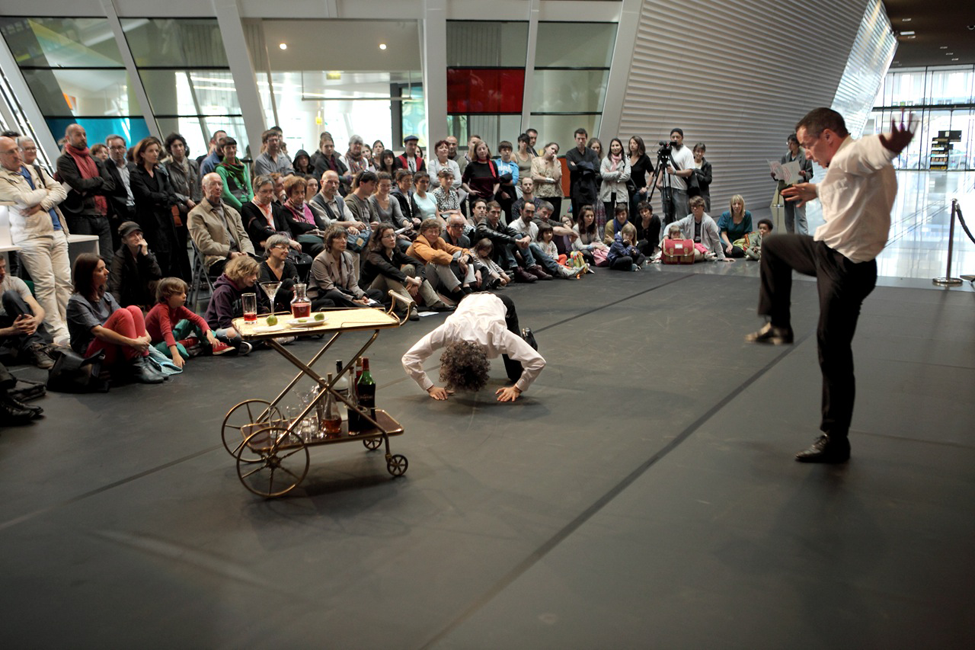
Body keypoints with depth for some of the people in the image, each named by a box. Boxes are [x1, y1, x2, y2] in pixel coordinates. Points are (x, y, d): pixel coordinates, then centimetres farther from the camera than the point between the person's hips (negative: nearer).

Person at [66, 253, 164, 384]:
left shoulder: (106, 297, 13)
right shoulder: (76, 302, -9)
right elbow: (98, 331, -22)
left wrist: (145, 336, -19)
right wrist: (133, 342, -28)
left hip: (115, 350, 7)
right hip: (90, 353, -7)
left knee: (134, 310, -15)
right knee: (122, 314, -26)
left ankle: (143, 362, -23)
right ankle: (136, 367, -29)